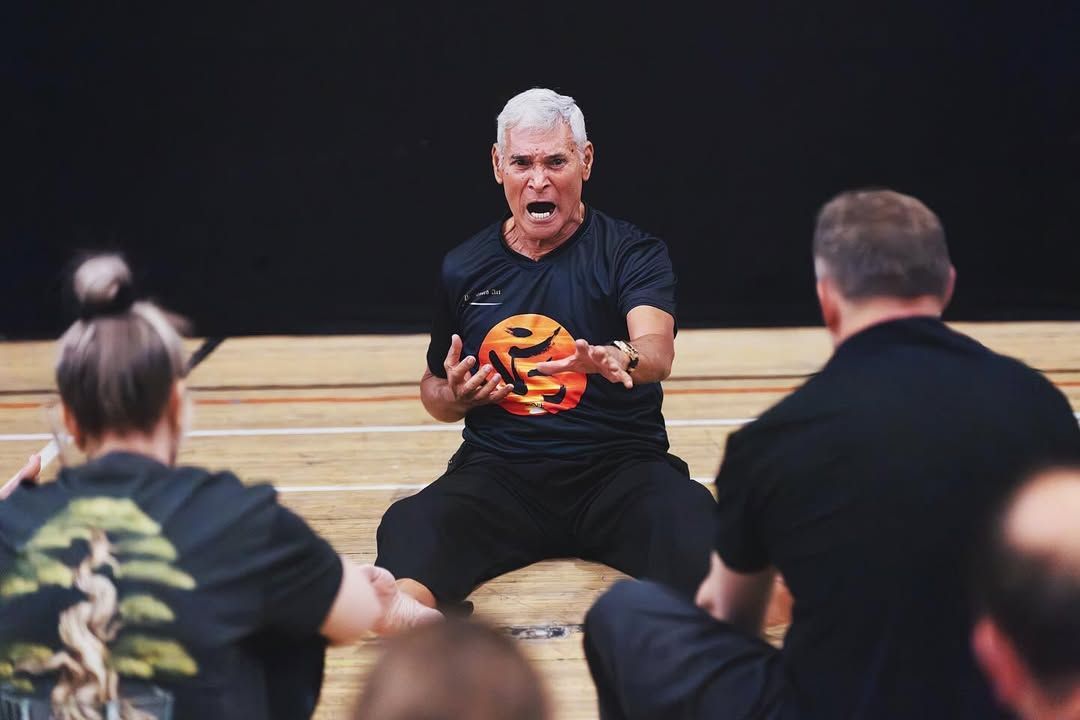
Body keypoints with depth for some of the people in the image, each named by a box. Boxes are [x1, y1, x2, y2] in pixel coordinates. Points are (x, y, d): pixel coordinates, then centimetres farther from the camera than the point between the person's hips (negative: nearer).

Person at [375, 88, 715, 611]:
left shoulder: (631, 252, 3)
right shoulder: (463, 269, 13)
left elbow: (658, 350, -17)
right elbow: (434, 390, 25)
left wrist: (620, 357, -43)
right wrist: (455, 397, -1)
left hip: (620, 466, -2)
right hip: (499, 472, 2)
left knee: (691, 525, -38)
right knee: (409, 531, -33)